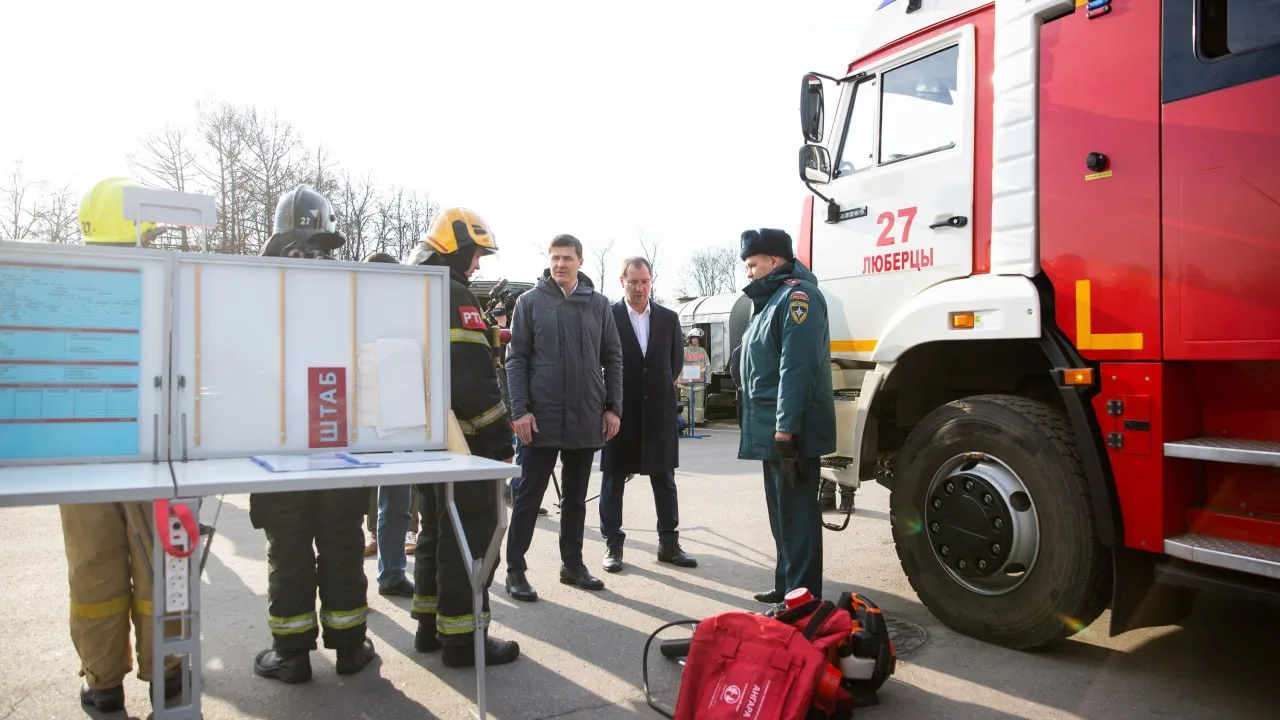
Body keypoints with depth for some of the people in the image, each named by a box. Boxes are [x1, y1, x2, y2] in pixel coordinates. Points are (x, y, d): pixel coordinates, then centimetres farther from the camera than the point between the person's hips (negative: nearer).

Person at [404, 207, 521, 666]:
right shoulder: (454, 295, -15)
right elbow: (473, 379, -22)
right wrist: (501, 441, -17)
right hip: (460, 439, -10)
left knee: (437, 530, 19)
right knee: (471, 535, -2)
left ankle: (429, 626, 27)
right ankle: (461, 639, 5)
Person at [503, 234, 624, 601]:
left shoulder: (598, 304, 6)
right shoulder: (530, 302, -1)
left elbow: (612, 358, 9)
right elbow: (516, 359, -3)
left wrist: (613, 407, 2)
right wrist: (520, 410, -11)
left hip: (586, 419, 3)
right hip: (542, 418, -3)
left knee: (576, 497, 14)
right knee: (529, 495, 3)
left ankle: (572, 563, 26)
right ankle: (515, 569, 12)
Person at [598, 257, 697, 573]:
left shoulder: (669, 318, 6)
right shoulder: (607, 316, -5)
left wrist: (664, 388, 12)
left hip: (659, 410, 3)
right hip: (619, 410, -3)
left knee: (664, 478, 9)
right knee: (613, 478, 5)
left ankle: (669, 543, 20)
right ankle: (613, 545, 16)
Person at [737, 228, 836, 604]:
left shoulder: (797, 295, -13)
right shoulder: (773, 298, 19)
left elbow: (798, 367, -23)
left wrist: (785, 427, -26)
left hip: (791, 432, -10)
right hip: (772, 430, 10)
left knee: (797, 514, -5)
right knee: (782, 514, 17)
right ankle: (787, 585, 28)